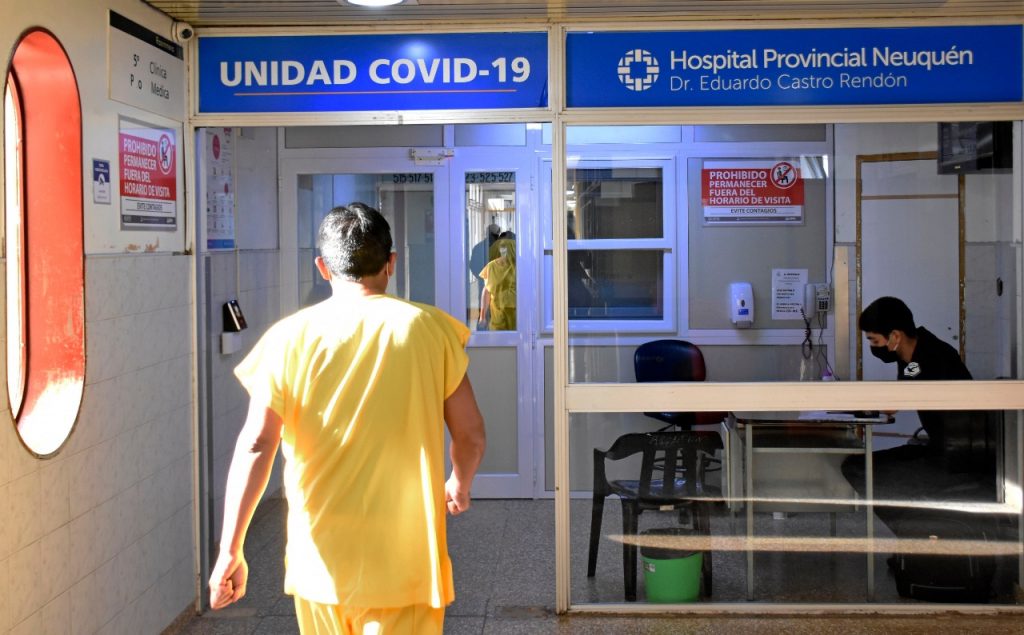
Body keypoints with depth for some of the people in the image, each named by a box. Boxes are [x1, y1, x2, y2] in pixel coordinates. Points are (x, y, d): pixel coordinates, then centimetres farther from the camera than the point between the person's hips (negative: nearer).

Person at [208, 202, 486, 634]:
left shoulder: (290, 338, -3)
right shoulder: (429, 328, -3)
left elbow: (256, 446, -9)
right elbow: (471, 435, 0)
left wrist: (231, 551, -6)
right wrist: (460, 485, 21)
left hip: (321, 550, 2)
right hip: (404, 557, -2)